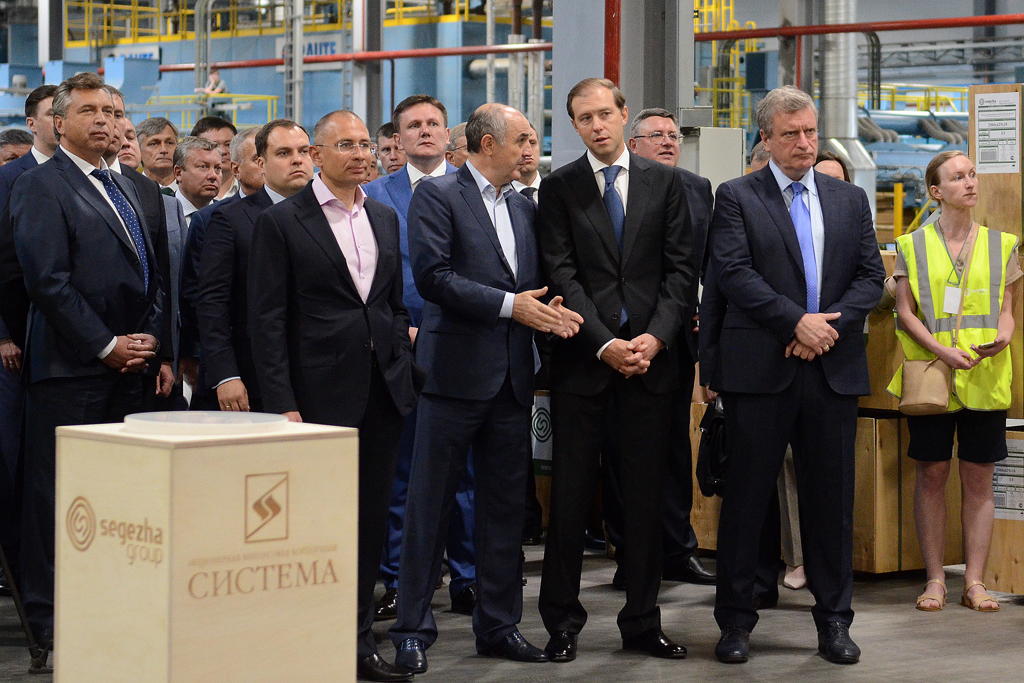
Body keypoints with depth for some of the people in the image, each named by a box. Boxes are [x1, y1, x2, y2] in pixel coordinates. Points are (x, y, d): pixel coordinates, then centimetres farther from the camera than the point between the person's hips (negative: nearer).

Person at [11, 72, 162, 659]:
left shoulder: (125, 189, 19)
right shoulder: (41, 186, -6)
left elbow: (151, 274, 21)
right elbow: (48, 280, -14)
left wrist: (148, 336, 4)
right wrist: (106, 345, -13)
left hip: (127, 366, 7)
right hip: (71, 368, -7)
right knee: (57, 493, -2)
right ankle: (49, 617, 5)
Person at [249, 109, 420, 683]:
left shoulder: (385, 218, 13)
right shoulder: (282, 222, -4)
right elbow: (268, 319, -7)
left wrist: (406, 370, 9)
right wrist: (283, 403, -13)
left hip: (384, 391, 6)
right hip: (322, 393, -5)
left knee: (373, 517, 9)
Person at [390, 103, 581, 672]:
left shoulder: (525, 207, 17)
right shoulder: (437, 196, -4)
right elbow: (433, 276, -15)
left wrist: (547, 310, -4)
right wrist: (509, 305, -17)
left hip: (513, 377, 7)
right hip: (456, 369, -7)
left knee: (506, 503, 10)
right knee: (432, 502, -2)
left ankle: (500, 624, 19)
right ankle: (414, 630, 5)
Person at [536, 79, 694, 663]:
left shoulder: (665, 183, 8)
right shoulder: (560, 188, 4)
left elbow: (682, 268, 3)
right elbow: (562, 276, -4)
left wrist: (656, 336, -10)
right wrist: (605, 343, -13)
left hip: (651, 357, 1)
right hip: (582, 358, -1)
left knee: (647, 497, 6)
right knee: (570, 495, 2)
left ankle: (643, 622, 15)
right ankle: (563, 622, 11)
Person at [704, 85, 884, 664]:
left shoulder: (851, 200, 14)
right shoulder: (737, 198, 3)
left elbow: (872, 276, 7)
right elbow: (734, 273, -9)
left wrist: (831, 324, -9)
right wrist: (797, 322, -16)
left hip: (835, 369, 3)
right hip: (760, 370, -3)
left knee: (832, 496, 7)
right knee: (747, 494, 2)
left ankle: (834, 620, 16)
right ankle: (737, 621, 10)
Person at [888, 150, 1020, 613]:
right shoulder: (913, 246, 5)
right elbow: (905, 313, 2)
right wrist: (942, 350, -13)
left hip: (985, 378, 1)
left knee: (978, 478, 1)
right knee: (931, 474, 0)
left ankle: (974, 581, 5)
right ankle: (935, 579, 6)